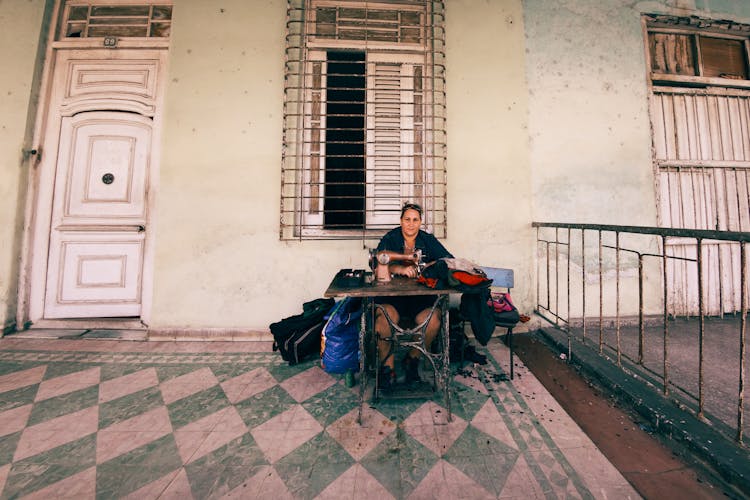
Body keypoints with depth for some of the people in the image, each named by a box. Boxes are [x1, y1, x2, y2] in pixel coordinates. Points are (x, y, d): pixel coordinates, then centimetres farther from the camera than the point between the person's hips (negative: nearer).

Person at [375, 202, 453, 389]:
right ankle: (388, 367, -7)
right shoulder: (390, 238, 2)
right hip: (391, 294, -2)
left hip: (421, 295, 2)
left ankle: (412, 359, 4)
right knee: (384, 316, -31)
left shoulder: (428, 240, 9)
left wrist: (428, 266, -20)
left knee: (433, 318, -25)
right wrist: (400, 269, -32)